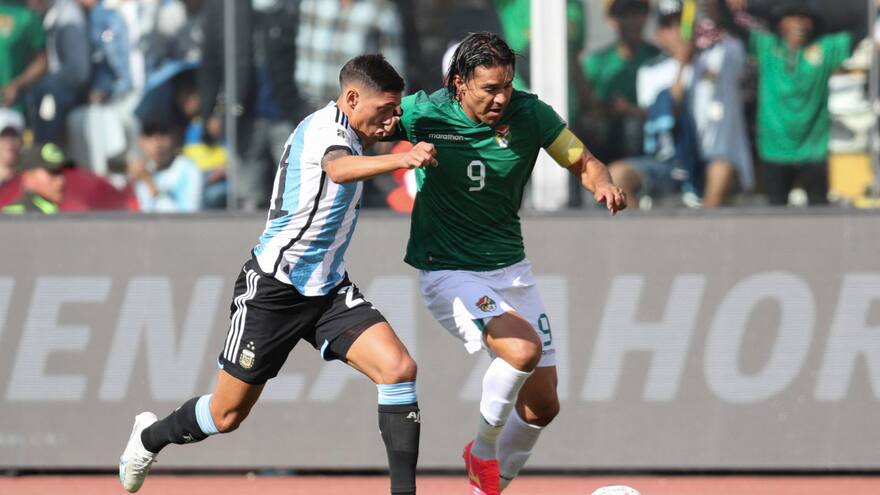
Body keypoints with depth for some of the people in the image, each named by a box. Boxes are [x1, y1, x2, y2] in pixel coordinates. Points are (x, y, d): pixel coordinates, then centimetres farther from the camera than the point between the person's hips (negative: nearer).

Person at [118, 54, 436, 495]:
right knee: (227, 414, 6)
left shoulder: (346, 130, 9)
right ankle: (151, 435, 36)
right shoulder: (326, 125, -18)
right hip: (273, 288, -8)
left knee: (399, 368, -16)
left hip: (328, 290, 8)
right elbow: (339, 169, -44)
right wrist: (400, 160, -60)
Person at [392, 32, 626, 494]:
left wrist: (603, 184, -20)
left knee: (542, 405, 7)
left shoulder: (529, 114, -8)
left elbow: (581, 161, 2)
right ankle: (483, 451, -5)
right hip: (448, 275, -5)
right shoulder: (424, 114, -14)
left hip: (511, 270, 5)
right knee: (523, 348, -30)